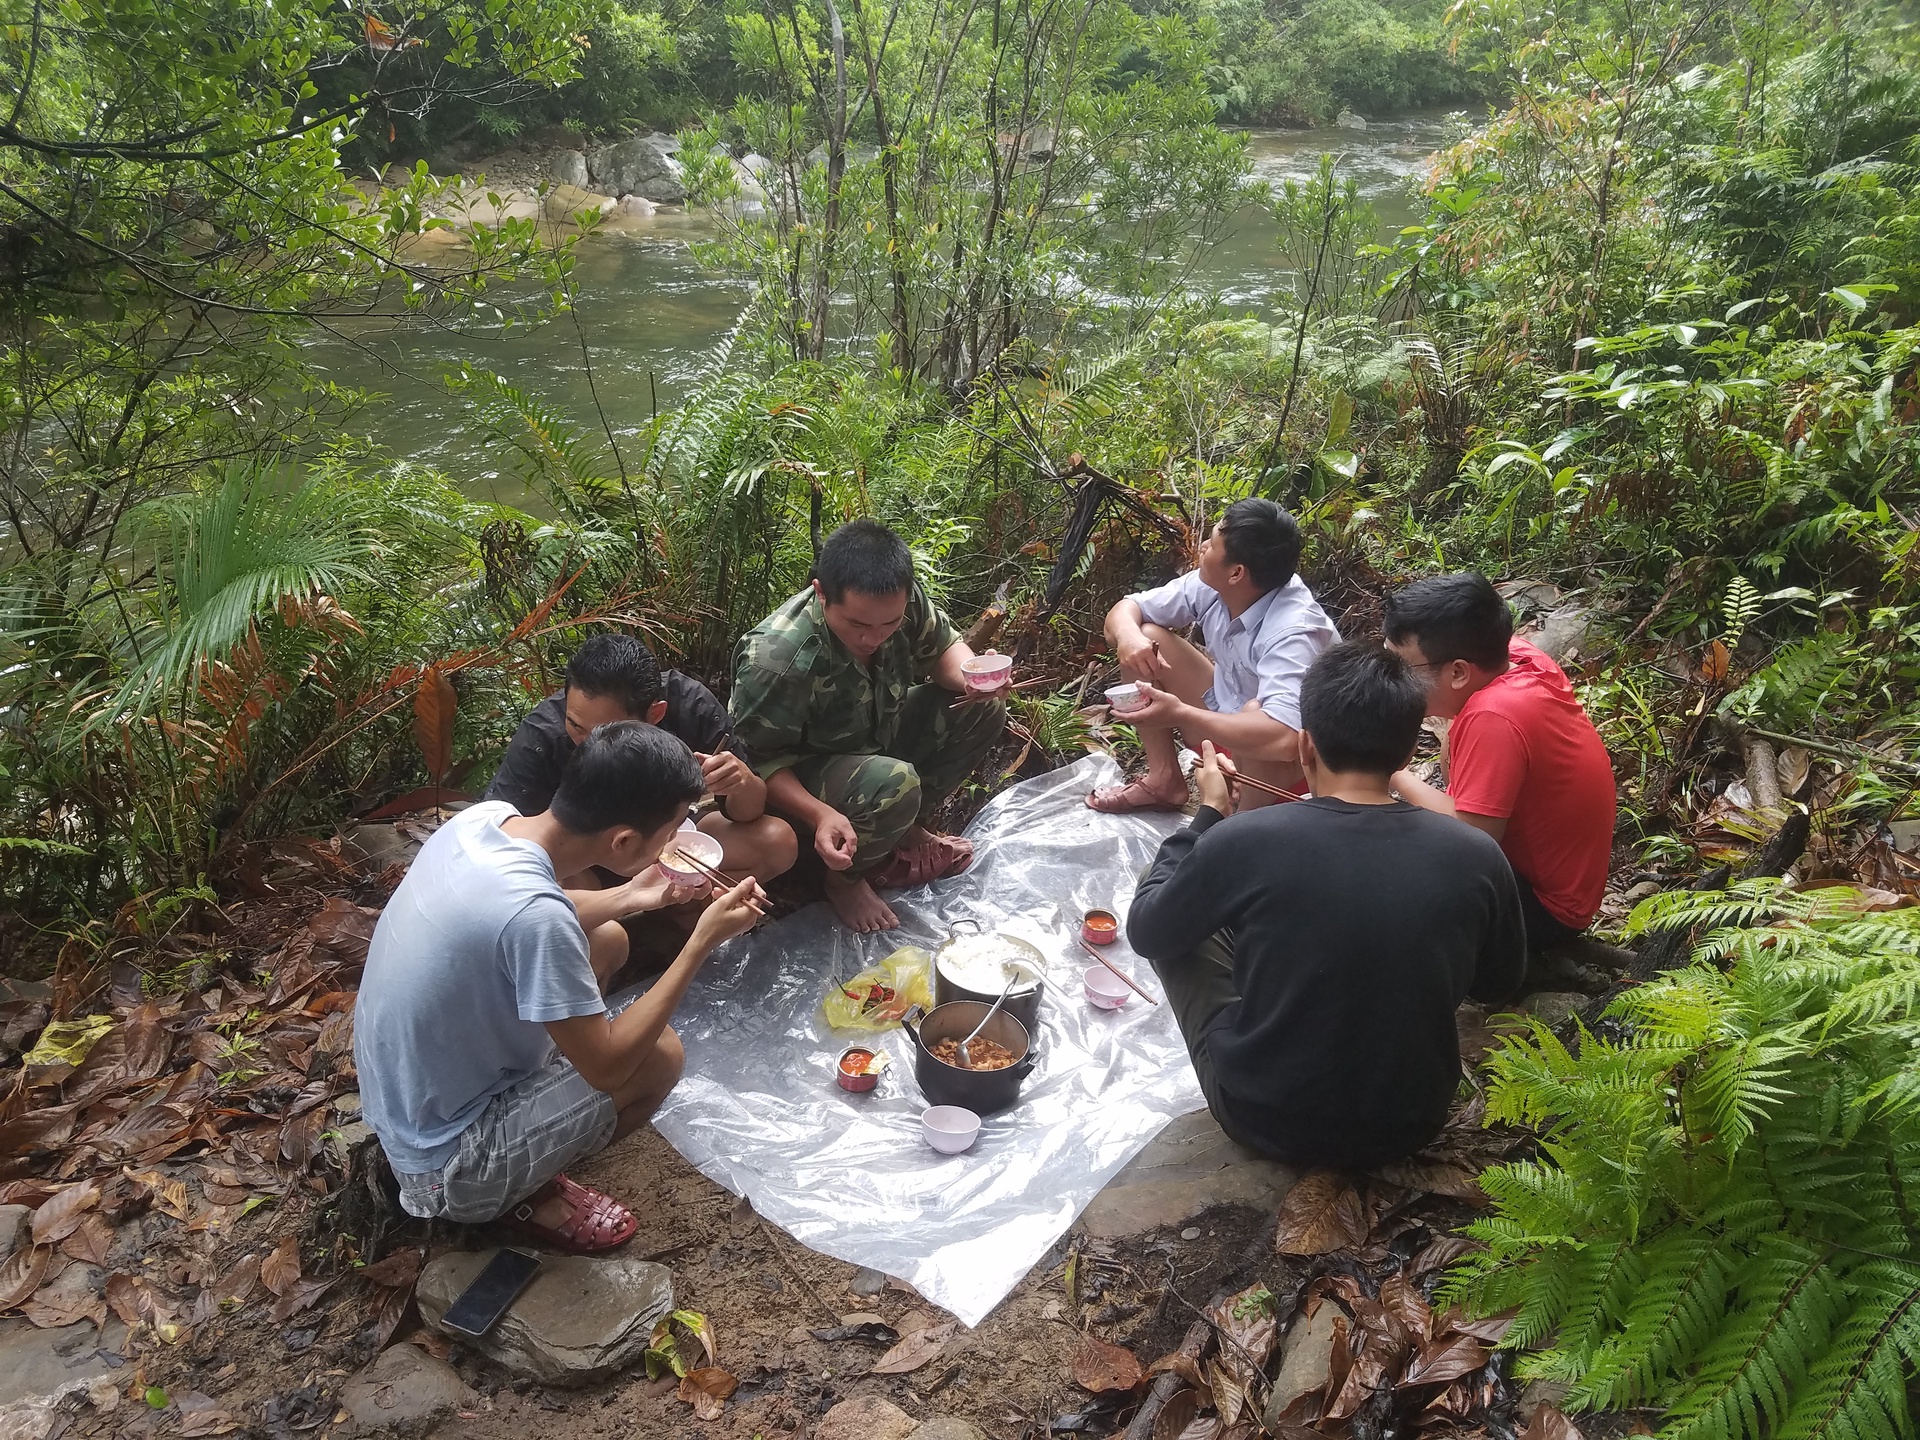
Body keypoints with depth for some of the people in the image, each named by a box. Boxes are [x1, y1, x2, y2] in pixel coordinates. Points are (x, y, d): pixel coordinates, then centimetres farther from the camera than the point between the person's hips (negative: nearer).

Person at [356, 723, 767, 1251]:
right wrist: (701, 943, -22)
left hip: (398, 1096, 8)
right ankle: (524, 1193, 5)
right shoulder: (535, 914, -36)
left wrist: (627, 897, 4)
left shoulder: (484, 816, -12)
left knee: (606, 940, 10)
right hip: (443, 1164, -8)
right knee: (660, 1055, -13)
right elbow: (607, 1068, -24)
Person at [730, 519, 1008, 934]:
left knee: (983, 710, -11)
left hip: (879, 736, 7)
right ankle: (844, 879, -4)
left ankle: (907, 827, 7)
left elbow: (941, 645, -2)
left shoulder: (902, 601, -20)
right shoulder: (774, 661, -37)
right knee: (894, 785, -36)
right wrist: (821, 815, -43)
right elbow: (761, 762, -27)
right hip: (802, 772, -6)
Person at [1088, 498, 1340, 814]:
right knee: (1145, 639, -6)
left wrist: (1179, 714, -45)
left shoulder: (1293, 631, -35)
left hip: (1296, 759, -7)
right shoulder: (1212, 586, -14)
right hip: (1228, 720, 7)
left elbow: (1282, 738, -50)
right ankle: (1164, 780, 2)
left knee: (1258, 712, -40)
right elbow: (1126, 609, -3)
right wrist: (1127, 636, -28)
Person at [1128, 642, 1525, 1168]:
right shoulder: (1477, 857, -16)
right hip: (1411, 1126, 3)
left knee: (1176, 923, 15)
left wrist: (1209, 813, 5)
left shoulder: (1242, 842, -24)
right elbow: (1498, 984, 5)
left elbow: (1145, 930, -5)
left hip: (1266, 1122, -3)